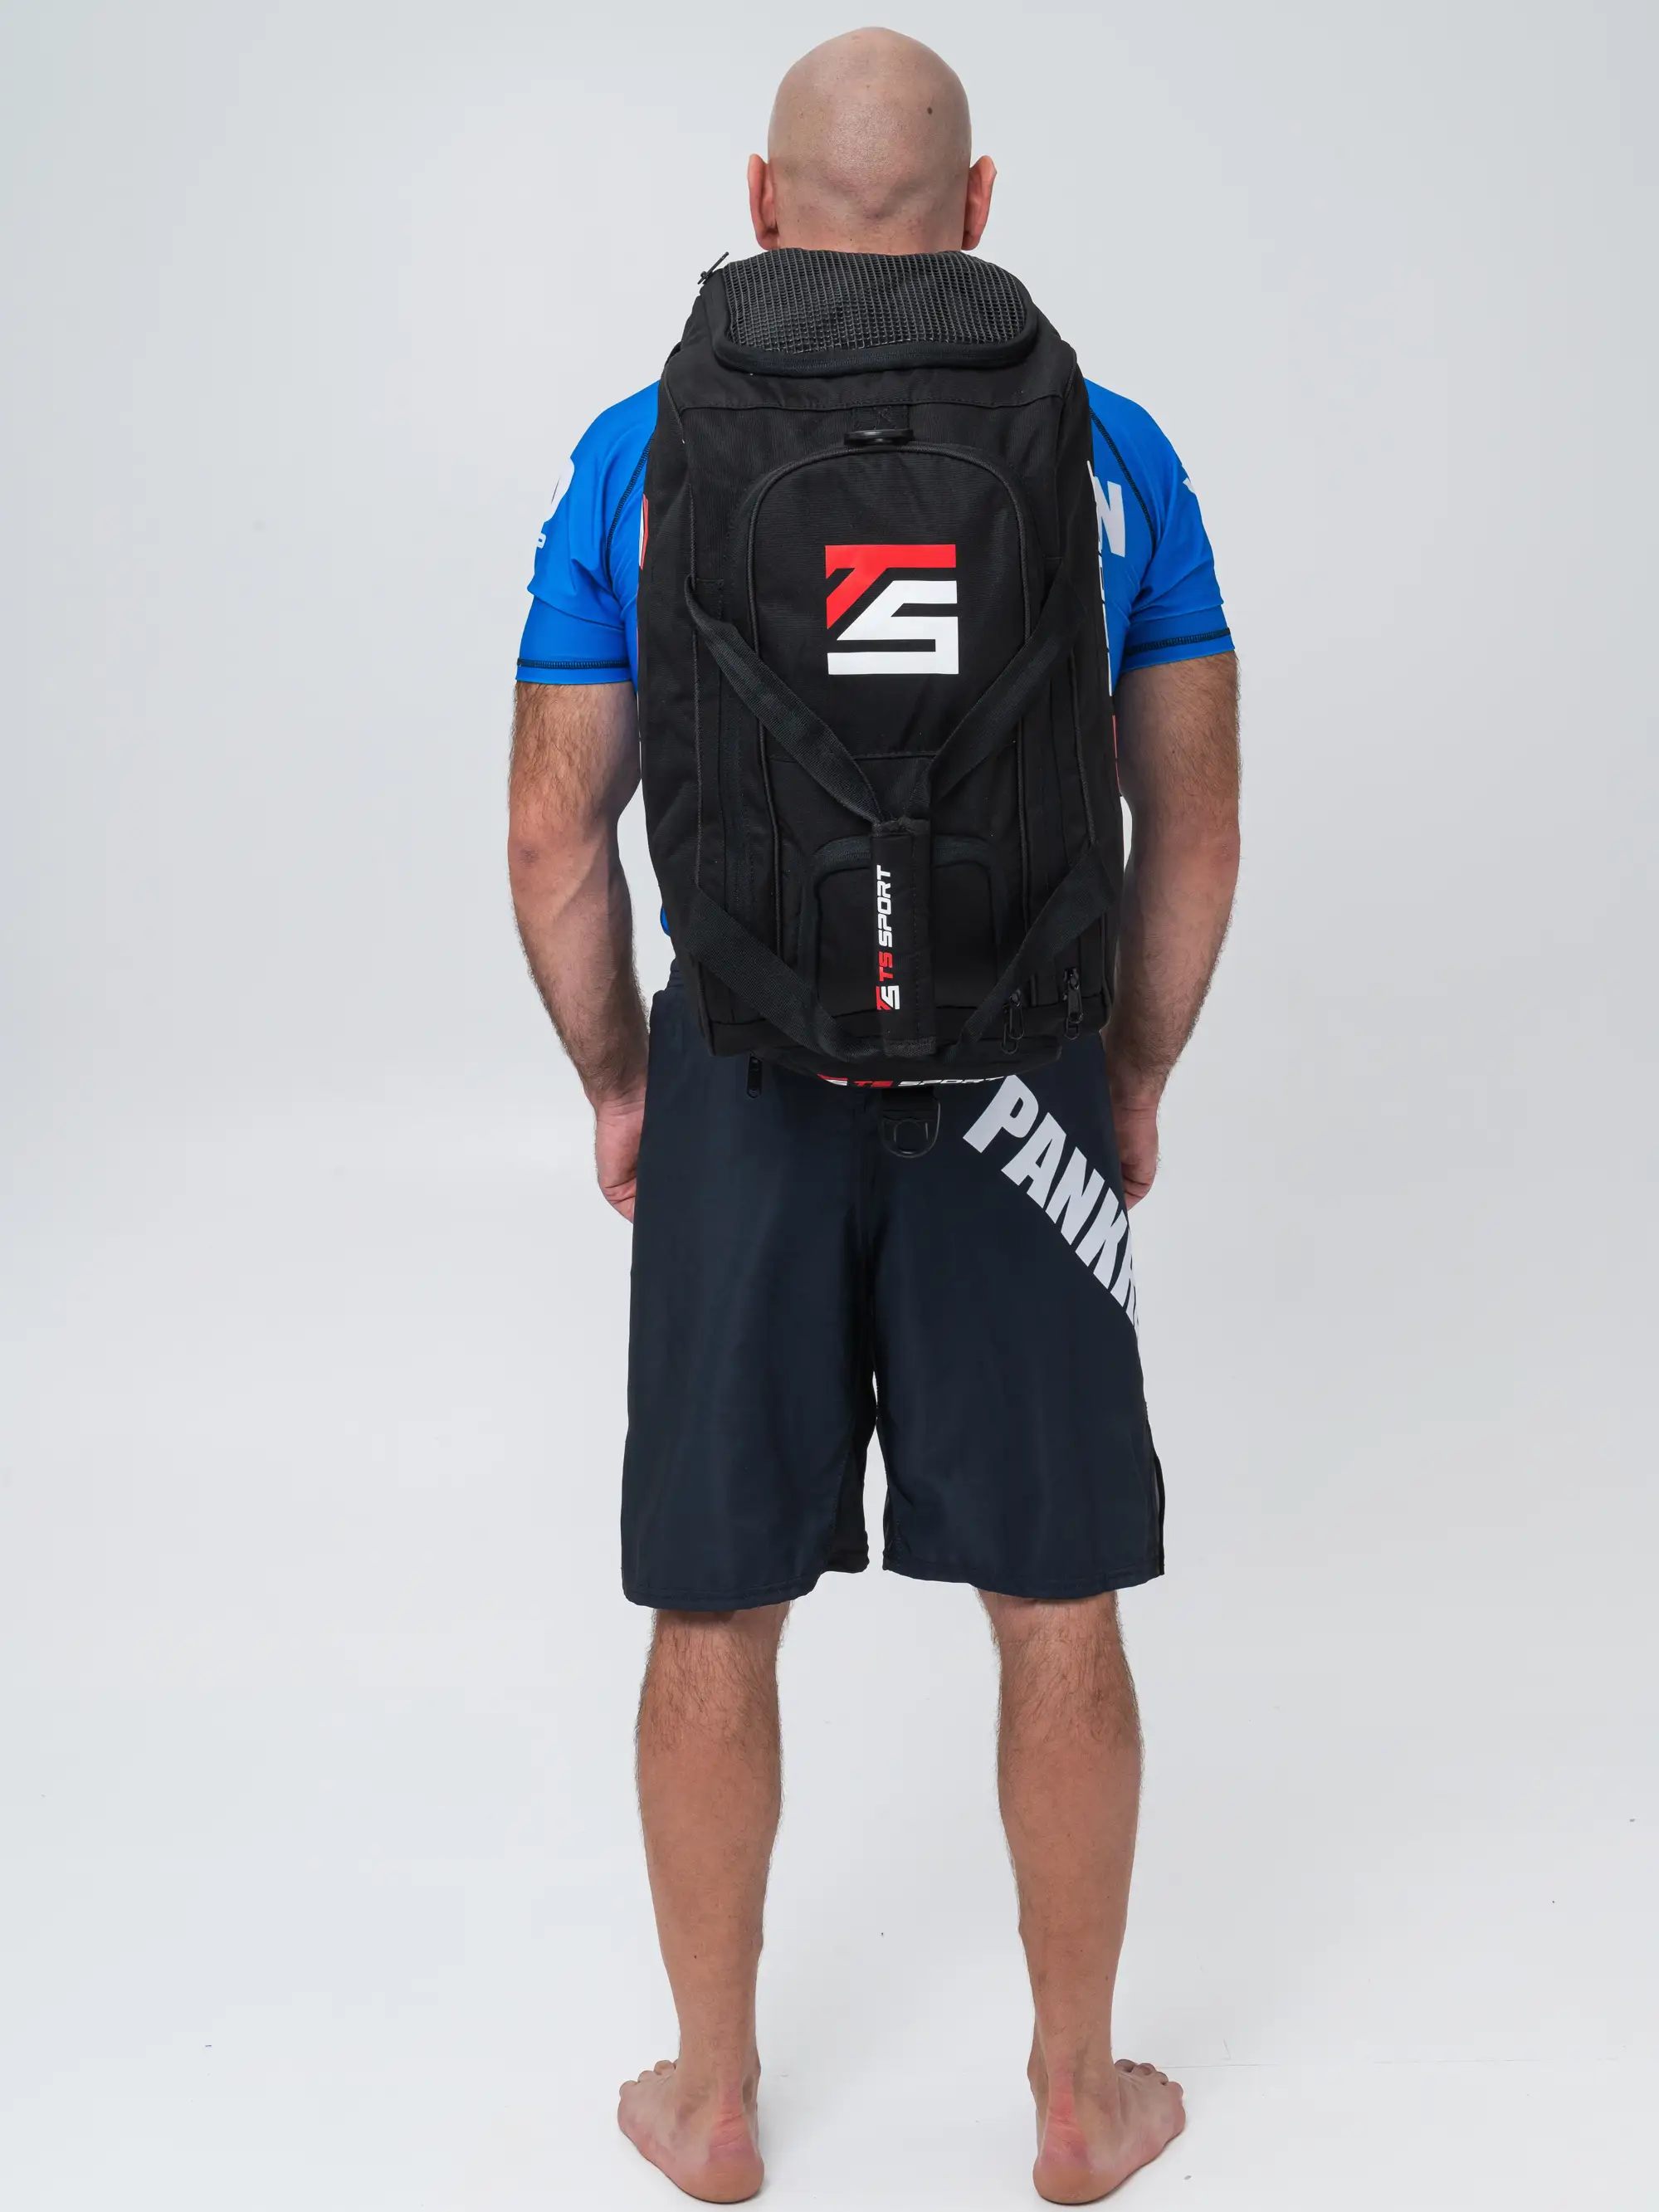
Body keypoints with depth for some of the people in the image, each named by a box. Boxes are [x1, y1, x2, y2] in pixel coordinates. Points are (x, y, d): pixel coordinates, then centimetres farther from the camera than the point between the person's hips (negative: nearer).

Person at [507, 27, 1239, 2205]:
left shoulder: (638, 457, -3)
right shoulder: (1111, 452, -2)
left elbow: (554, 833, -2)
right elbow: (1198, 821, 0)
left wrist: (615, 1084, 12)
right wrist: (1137, 1083, 13)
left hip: (741, 1100, 0)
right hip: (1015, 1100, 0)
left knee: (718, 1620, 14)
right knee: (1059, 1614, 14)